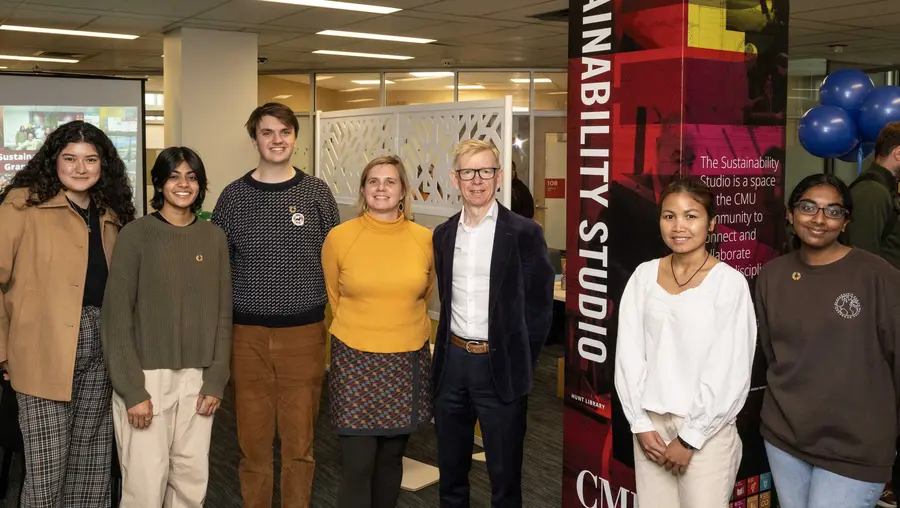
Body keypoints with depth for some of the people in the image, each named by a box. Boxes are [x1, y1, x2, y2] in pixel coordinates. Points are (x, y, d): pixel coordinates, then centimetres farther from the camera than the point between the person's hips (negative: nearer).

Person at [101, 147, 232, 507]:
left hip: (196, 378, 3)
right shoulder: (136, 234, -5)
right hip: (145, 375, -3)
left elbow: (222, 314, 8)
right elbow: (116, 316, -7)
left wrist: (215, 380, 1)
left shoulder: (214, 237, 6)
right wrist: (132, 388, -12)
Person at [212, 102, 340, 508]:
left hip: (304, 333, 0)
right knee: (252, 439, 8)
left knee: (300, 440, 7)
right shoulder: (233, 196, 3)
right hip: (248, 334, 1)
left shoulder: (317, 192, 2)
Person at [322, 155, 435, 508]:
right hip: (355, 361, -2)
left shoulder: (425, 239, -3)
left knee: (391, 456, 15)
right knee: (357, 463, -1)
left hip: (408, 362, 2)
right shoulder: (339, 237, -6)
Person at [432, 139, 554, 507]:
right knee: (450, 470, 16)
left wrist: (519, 363, -4)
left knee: (504, 475, 7)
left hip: (500, 367, -4)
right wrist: (450, 349, 10)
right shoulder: (443, 234, 8)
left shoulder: (524, 233, -7)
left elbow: (539, 307, -4)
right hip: (452, 363, 5)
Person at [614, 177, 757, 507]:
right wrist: (640, 424, -3)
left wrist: (690, 437, -9)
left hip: (707, 430, -3)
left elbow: (730, 372, -10)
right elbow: (628, 354, 3)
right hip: (651, 423, 3)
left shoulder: (729, 282, -9)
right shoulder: (644, 275, 2)